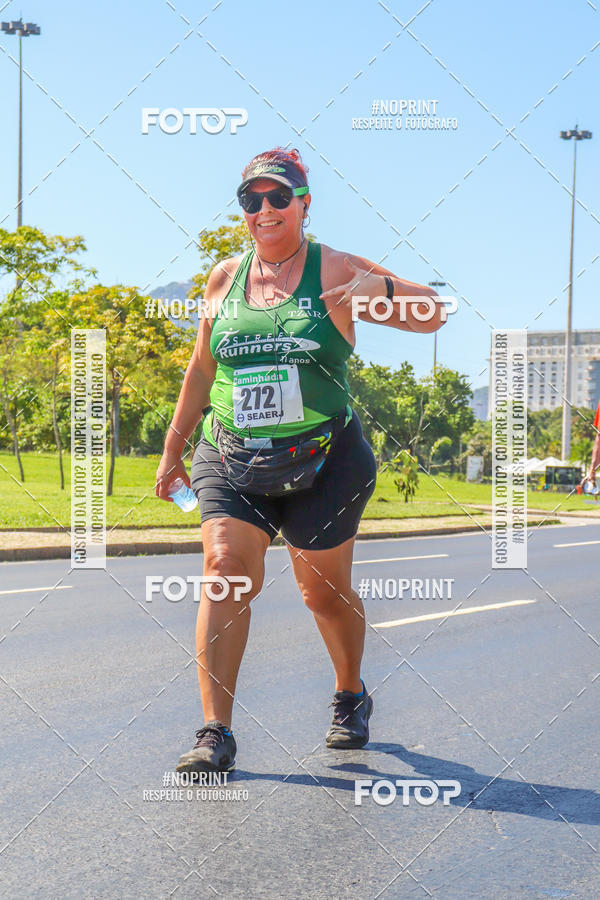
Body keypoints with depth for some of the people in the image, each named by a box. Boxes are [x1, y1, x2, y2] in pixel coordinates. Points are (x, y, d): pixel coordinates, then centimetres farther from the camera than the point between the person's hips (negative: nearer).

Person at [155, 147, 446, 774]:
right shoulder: (224, 278, 9)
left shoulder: (336, 271, 0)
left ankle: (351, 696, 37)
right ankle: (215, 734, -14)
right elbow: (201, 371, 19)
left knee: (324, 591, 7)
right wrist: (173, 448, 22)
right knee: (226, 571, -17)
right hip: (230, 461, 2)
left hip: (322, 463, -2)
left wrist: (384, 289, -20)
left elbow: (432, 316, 0)